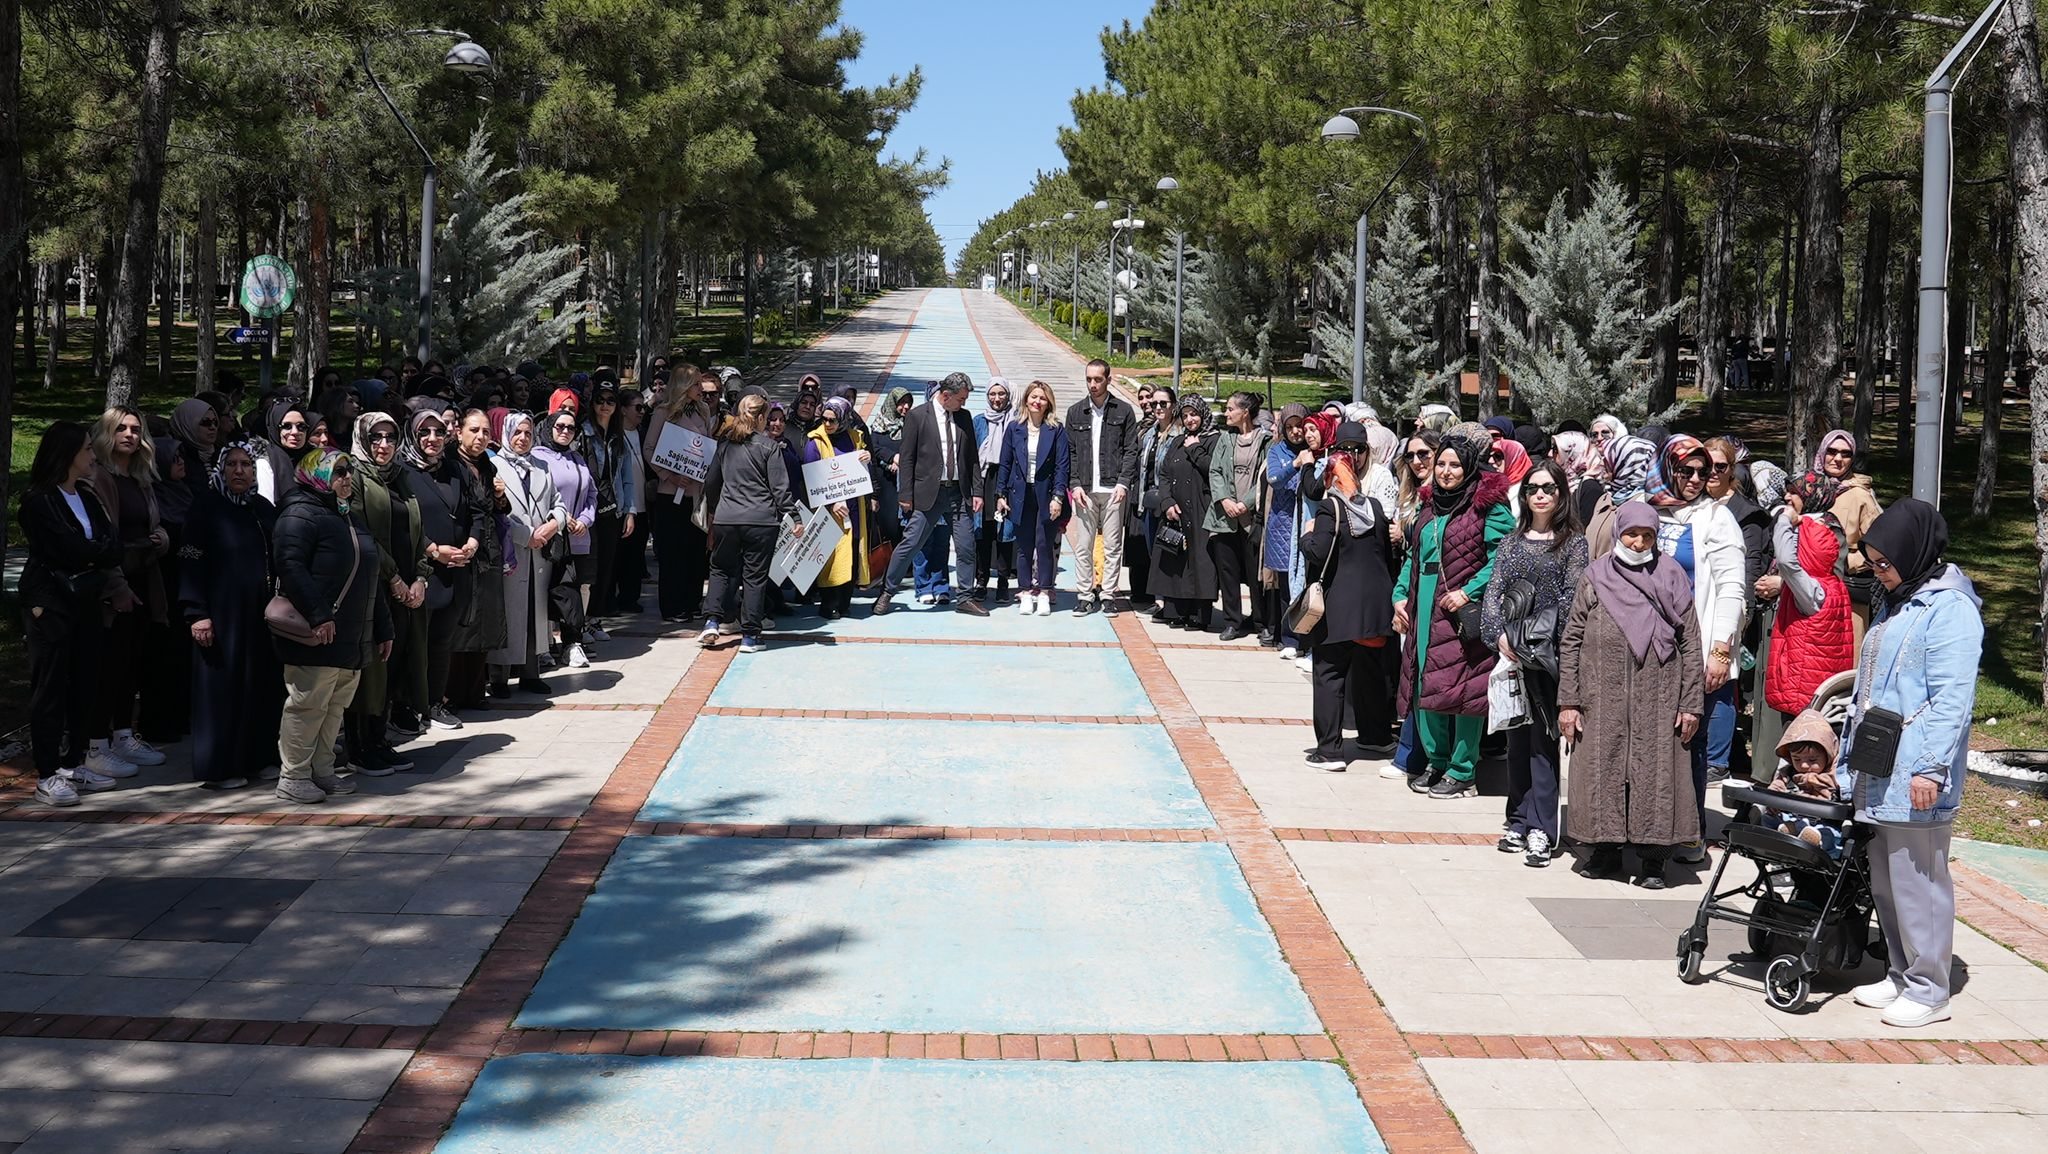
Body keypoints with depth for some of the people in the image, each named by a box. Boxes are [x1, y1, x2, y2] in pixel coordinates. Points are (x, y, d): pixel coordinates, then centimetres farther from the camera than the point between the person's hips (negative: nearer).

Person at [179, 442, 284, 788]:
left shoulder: (264, 508, 11)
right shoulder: (207, 506, -4)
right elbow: (193, 561, -8)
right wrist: (196, 613, -15)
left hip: (262, 614, 5)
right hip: (223, 612, -5)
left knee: (263, 682, 6)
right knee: (223, 685, -2)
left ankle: (257, 757, 16)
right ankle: (220, 766, 5)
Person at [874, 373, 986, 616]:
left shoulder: (964, 417, 10)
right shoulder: (917, 416, -4)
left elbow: (972, 457, 13)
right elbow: (906, 458, -4)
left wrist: (977, 492, 6)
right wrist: (906, 496, -8)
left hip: (959, 493, 4)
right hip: (928, 493, -4)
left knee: (966, 548, 5)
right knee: (910, 544, -2)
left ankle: (967, 598, 17)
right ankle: (886, 593, 10)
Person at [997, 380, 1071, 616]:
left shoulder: (1056, 430, 0)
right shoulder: (1014, 428, 6)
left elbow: (1062, 466, -3)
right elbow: (1005, 463, 9)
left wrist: (1058, 497, -11)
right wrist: (1001, 495, 5)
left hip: (1046, 495, -2)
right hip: (1021, 495, 2)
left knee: (1045, 545, -2)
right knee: (1024, 547, 5)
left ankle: (1043, 594, 6)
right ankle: (1025, 594, 11)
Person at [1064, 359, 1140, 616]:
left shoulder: (1123, 411, 4)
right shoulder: (1075, 412, 11)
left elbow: (1131, 451, 2)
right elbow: (1069, 452, 10)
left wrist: (1123, 483, -8)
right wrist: (1076, 485, -1)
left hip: (1113, 488, -2)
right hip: (1084, 489, 2)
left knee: (1112, 546, 1)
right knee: (1083, 546, 1)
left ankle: (1108, 595, 7)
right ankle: (1084, 596, 7)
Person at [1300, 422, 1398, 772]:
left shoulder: (1329, 507, -11)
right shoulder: (1375, 506, 8)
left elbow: (1318, 554, -19)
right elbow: (1388, 555, 15)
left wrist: (1308, 536, -1)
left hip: (1339, 605, -6)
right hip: (1376, 600, 6)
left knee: (1330, 674, -2)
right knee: (1371, 670, 18)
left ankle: (1330, 750, -4)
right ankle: (1377, 736, 30)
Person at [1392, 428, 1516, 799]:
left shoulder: (1488, 506, -6)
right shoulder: (1430, 504, 15)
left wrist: (1468, 592, -20)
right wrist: (1400, 595, 11)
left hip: (1464, 610, -7)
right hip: (1424, 609, 7)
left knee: (1463, 687, -4)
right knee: (1424, 685, 10)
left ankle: (1462, 772, 5)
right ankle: (1436, 761, 24)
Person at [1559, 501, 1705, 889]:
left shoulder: (1671, 577, 5)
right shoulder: (1596, 577, 5)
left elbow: (1690, 643, 4)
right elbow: (1570, 641, 5)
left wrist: (1691, 704, -1)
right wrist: (1568, 701, 0)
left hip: (1658, 699, -1)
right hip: (1603, 700, 1)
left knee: (1656, 773, -1)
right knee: (1602, 770, 4)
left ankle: (1652, 860, 7)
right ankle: (1605, 852, 17)